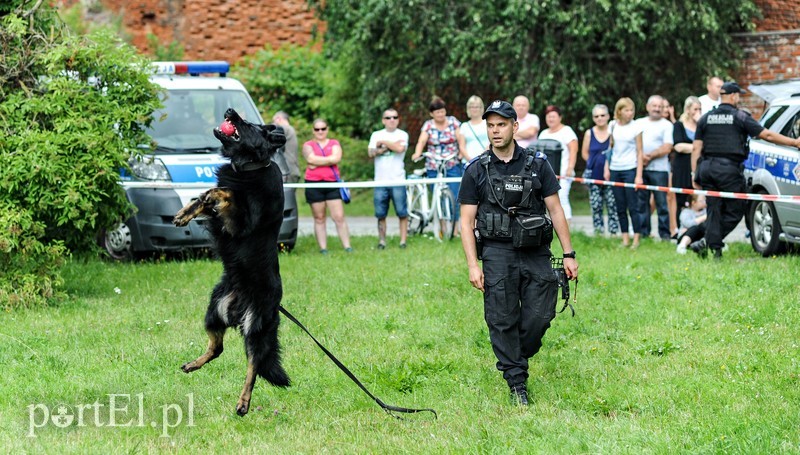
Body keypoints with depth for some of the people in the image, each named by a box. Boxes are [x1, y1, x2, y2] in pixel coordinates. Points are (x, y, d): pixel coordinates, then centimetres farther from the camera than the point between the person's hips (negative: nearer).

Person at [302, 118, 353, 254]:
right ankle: (323, 249, 3)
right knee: (319, 218, 2)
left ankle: (347, 247, -4)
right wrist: (329, 159, -6)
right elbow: (311, 159, -10)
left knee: (339, 217, -5)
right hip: (314, 184, 0)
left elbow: (336, 158, -6)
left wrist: (318, 162, -7)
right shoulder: (308, 145, 10)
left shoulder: (334, 143, 13)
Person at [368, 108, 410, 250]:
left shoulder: (402, 135, 6)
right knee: (380, 215, 2)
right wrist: (390, 146, -9)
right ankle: (381, 241, 8)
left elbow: (400, 148, -15)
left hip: (397, 180, -2)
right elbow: (371, 153, -2)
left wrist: (383, 142, -3)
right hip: (380, 180, 2)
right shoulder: (376, 135, 13)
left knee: (402, 213, -5)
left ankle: (403, 241, 0)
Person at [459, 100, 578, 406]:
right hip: (497, 253, -1)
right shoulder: (476, 171, 4)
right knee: (503, 320, -3)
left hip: (536, 253, 1)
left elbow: (555, 210, 9)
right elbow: (467, 221, 4)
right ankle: (516, 383, 6)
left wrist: (568, 254, 4)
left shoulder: (537, 165, 7)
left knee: (540, 315, -4)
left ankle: (517, 357, 23)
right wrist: (473, 265, -5)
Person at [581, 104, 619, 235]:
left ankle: (614, 232, -1)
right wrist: (595, 162, 5)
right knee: (595, 205, 3)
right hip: (594, 174, 3)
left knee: (612, 204, -5)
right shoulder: (589, 133, 7)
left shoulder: (613, 132, -2)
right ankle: (598, 231, 10)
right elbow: (584, 153, 14)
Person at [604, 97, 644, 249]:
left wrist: (639, 175, -9)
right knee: (620, 207, 6)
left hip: (630, 169, -4)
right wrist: (606, 168, 7)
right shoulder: (613, 126, 7)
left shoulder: (636, 127, -3)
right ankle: (625, 238, 11)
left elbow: (639, 152, -3)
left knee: (632, 206, -5)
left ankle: (636, 239, -2)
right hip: (615, 170, 4)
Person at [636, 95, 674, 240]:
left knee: (661, 202, -4)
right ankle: (643, 232, 10)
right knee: (641, 202, 5)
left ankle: (665, 233, -1)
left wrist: (650, 156, -8)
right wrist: (641, 155, -9)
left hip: (659, 169, -3)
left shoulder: (666, 125, 4)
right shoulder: (639, 123, 15)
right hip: (640, 168, 4)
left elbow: (667, 148, -5)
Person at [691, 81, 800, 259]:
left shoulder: (705, 118, 12)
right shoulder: (740, 117, 0)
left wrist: (695, 174, 13)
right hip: (729, 169, -5)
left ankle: (715, 248, 5)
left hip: (707, 168, 5)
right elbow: (767, 135, 0)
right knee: (735, 210, 3)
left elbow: (696, 148, 9)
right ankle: (706, 242, -9)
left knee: (714, 209, 10)